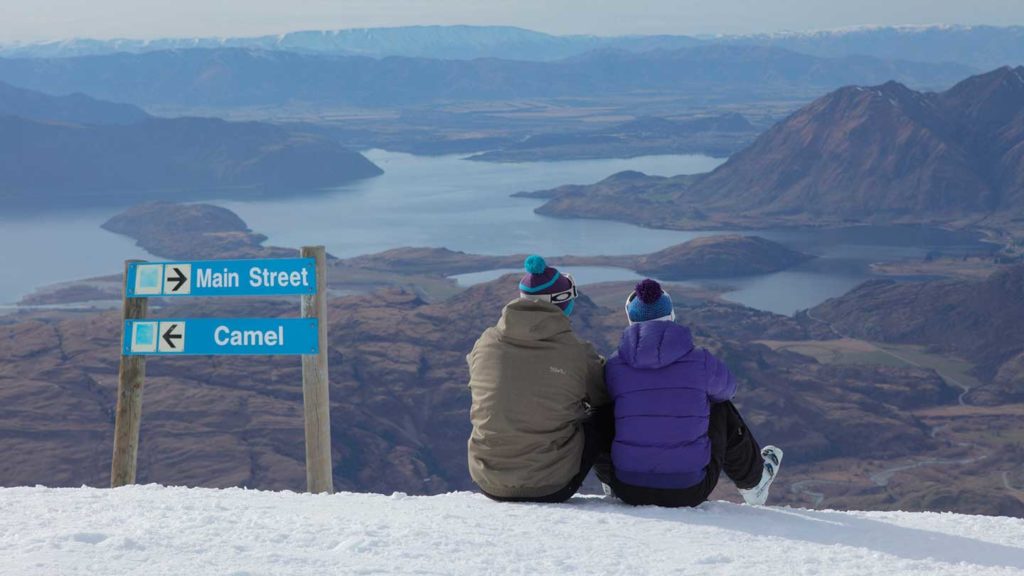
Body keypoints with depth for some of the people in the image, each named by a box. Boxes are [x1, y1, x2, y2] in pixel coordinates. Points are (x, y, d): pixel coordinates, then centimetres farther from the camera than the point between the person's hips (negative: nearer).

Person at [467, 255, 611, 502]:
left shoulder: (484, 344, -1)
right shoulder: (576, 353, -10)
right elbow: (605, 395, 8)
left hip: (489, 484, 3)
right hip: (551, 487, -3)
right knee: (606, 416, 17)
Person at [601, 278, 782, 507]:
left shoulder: (613, 367, -6)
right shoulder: (700, 361, -7)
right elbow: (727, 388, 15)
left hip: (628, 491, 1)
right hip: (690, 493, -1)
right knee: (722, 409, 24)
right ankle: (752, 481, 47)